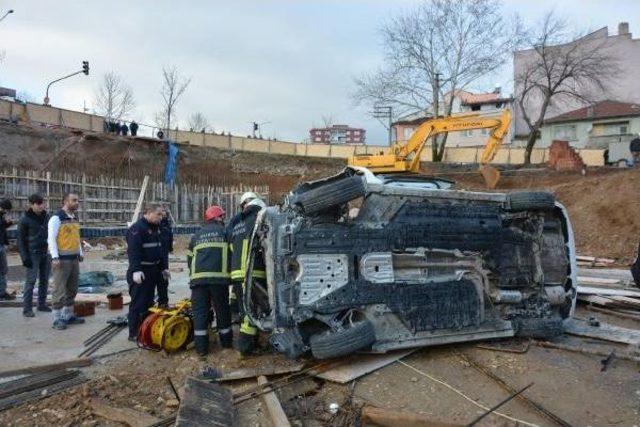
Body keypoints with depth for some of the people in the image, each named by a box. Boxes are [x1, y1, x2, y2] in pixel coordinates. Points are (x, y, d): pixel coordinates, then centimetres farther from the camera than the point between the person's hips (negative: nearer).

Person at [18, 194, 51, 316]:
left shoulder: (46, 216, 8)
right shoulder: (25, 219, -6)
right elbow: (20, 239, -6)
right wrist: (24, 257, -13)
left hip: (46, 253, 5)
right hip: (33, 254, -5)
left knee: (44, 280, 9)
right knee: (31, 281, -5)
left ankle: (42, 304, 19)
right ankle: (27, 308, 0)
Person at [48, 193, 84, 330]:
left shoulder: (75, 218, 14)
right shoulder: (56, 218, -10)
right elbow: (51, 238, -14)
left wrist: (80, 253, 18)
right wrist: (55, 257, -20)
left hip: (74, 259, 8)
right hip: (62, 260, -8)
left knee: (72, 290, 13)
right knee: (60, 290, -4)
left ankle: (68, 316, 23)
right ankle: (57, 319, 4)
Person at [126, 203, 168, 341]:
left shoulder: (156, 228, 14)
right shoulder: (137, 228, -15)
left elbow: (160, 249, 21)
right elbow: (133, 251, -24)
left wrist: (164, 267, 20)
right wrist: (136, 270, -32)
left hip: (153, 272, 9)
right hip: (140, 273, -9)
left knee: (149, 302, 16)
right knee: (138, 303, -5)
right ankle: (134, 333, 3)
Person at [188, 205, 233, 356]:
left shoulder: (196, 235, 21)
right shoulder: (224, 231, 9)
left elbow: (189, 259, 22)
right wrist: (230, 273, 16)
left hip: (198, 278, 3)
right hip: (219, 277, -3)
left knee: (200, 311, 4)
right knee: (222, 310, 10)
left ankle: (201, 346, 3)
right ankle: (226, 341, 22)